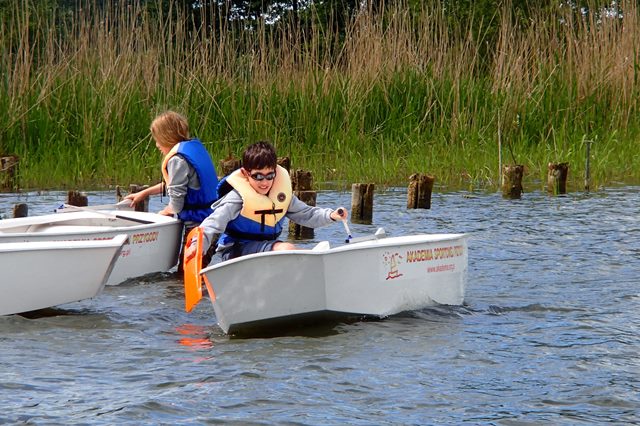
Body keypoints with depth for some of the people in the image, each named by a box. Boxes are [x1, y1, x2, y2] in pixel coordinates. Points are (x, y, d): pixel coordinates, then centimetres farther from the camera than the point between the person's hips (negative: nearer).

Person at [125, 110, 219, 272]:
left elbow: (176, 205, -17)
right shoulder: (196, 147, 13)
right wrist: (145, 193, 35)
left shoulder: (177, 159, -15)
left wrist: (165, 212, 6)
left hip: (196, 224, -9)